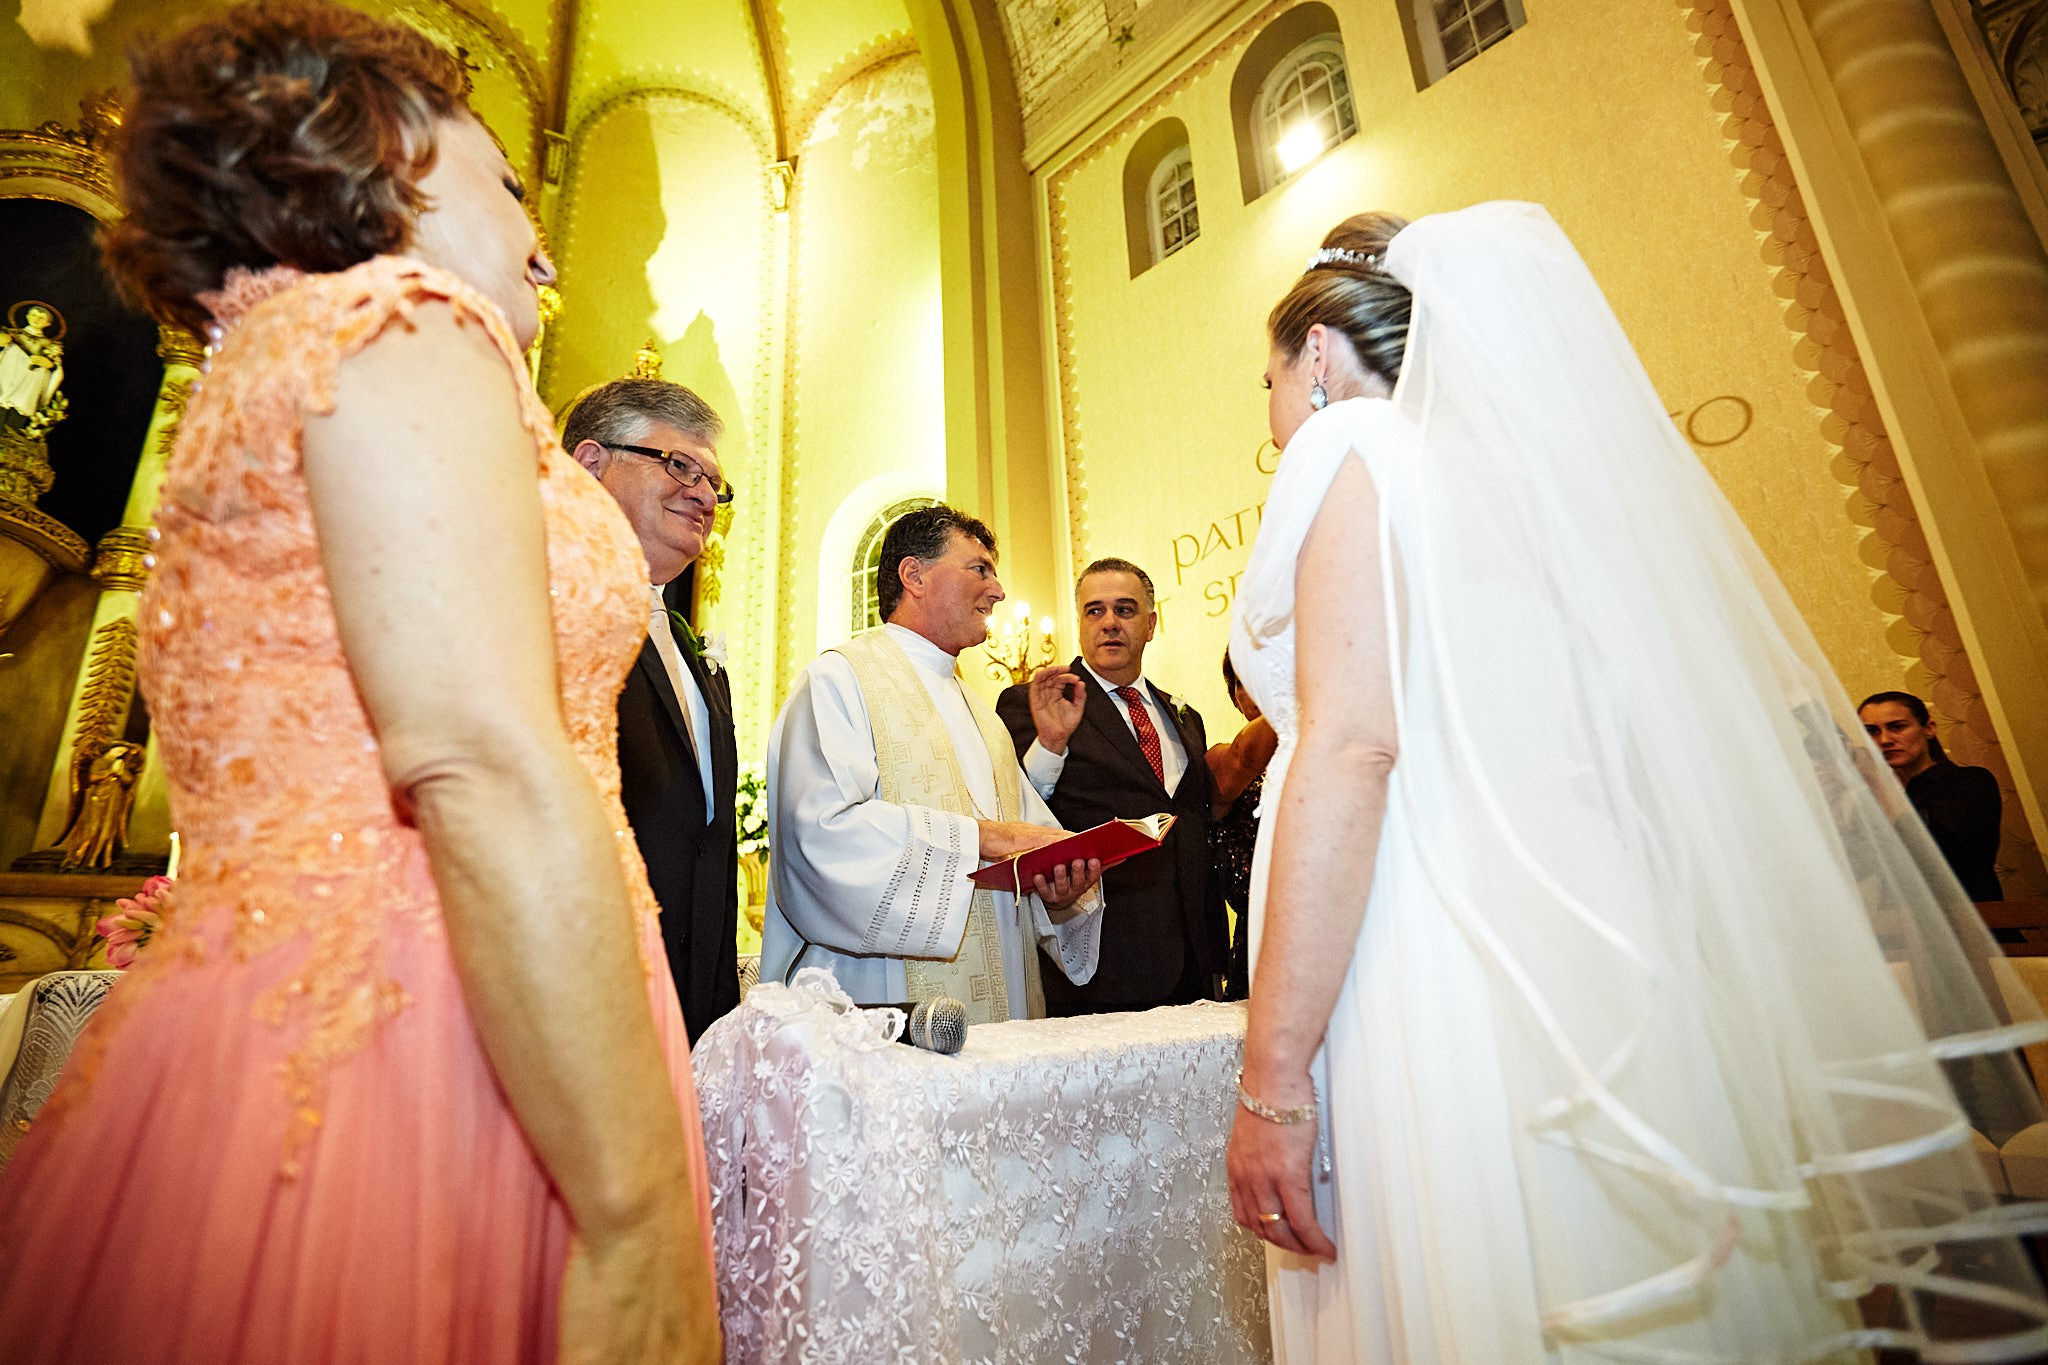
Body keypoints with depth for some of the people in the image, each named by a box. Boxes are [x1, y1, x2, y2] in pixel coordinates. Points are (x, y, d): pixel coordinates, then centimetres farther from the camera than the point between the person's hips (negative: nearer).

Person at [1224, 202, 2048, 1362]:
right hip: (1579, 948, 8)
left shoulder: (1353, 446, -3)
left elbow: (1349, 748, -18)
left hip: (1440, 989, -8)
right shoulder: (1502, 464, 21)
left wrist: (1274, 1079, -17)